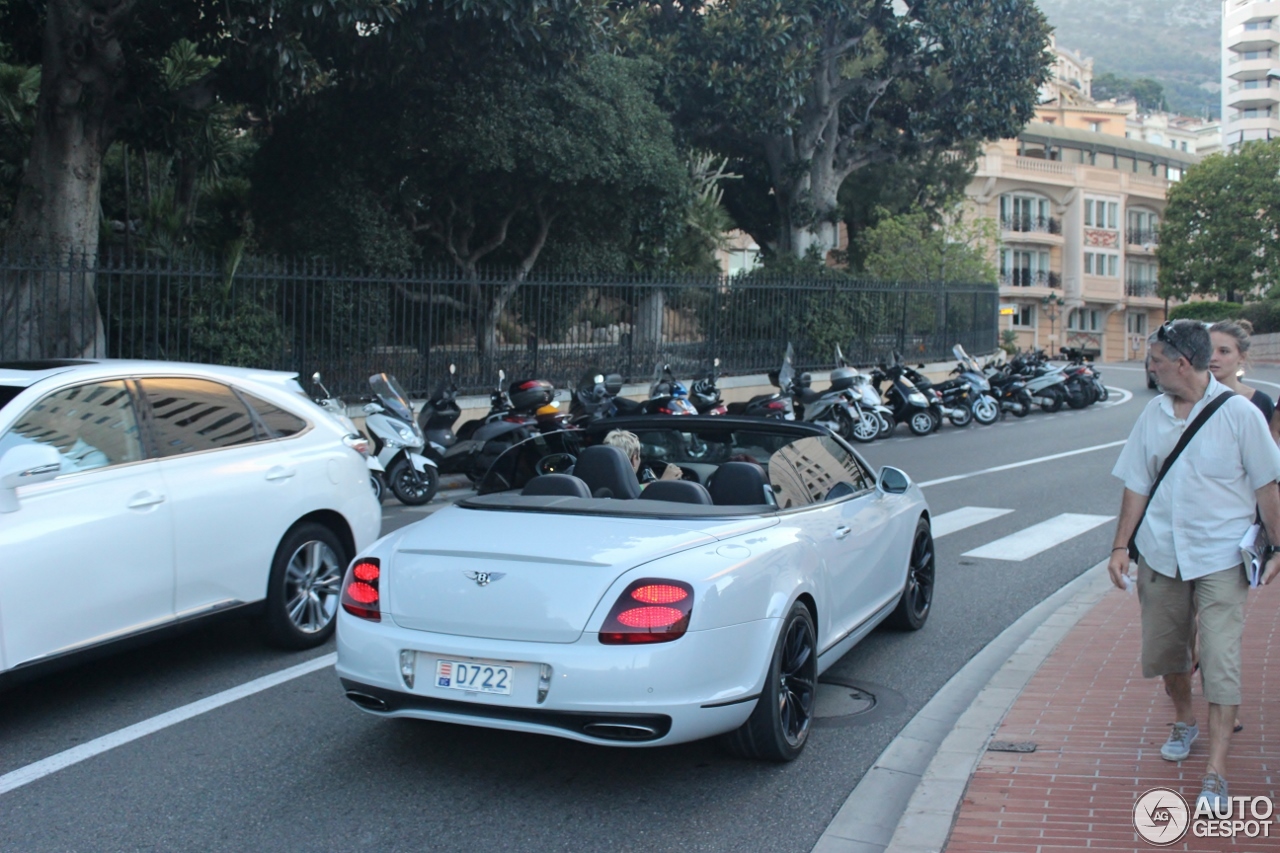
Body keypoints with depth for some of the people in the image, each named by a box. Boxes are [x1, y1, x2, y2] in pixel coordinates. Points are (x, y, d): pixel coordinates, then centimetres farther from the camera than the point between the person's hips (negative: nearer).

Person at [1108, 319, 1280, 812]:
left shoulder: (1239, 414, -8)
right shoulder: (1154, 415, 3)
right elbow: (1137, 485, 8)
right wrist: (1121, 545, 2)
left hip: (1221, 558, -4)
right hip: (1160, 555, 5)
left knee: (1220, 663, -7)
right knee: (1164, 651, 15)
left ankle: (1215, 774, -4)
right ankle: (1184, 722, 42)